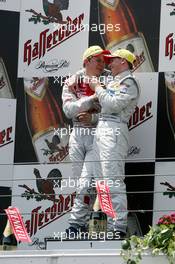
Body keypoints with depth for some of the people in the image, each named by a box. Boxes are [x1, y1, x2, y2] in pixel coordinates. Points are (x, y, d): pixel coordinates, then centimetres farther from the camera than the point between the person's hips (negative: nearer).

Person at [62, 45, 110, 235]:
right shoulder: (72, 83, 5)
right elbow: (69, 110, -10)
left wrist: (92, 118, -17)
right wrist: (93, 97, -19)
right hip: (77, 134, 3)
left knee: (86, 183, -13)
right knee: (80, 183, 8)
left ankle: (76, 225, -13)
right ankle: (83, 224, 16)